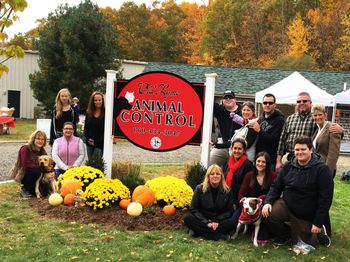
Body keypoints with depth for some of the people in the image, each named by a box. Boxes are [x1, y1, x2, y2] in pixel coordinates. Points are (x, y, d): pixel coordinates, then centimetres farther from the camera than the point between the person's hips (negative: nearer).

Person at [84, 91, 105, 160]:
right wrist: (87, 139, -4)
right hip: (89, 144, 5)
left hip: (99, 145, -5)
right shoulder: (88, 113, 10)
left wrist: (96, 142, -10)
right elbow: (86, 128, 12)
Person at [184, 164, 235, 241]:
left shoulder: (227, 191, -4)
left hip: (219, 221, 0)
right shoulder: (200, 189, -6)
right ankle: (220, 235, -30)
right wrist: (207, 223, -19)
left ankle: (198, 231, -27)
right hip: (203, 220, 0)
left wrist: (217, 222, -18)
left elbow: (229, 211, -2)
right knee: (187, 218, -28)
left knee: (231, 223, -30)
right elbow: (193, 209, -8)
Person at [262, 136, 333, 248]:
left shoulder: (321, 169, -16)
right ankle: (284, 234, 8)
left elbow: (326, 198, -17)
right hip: (286, 205, 4)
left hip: (307, 217, -3)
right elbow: (276, 186, 5)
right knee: (268, 213, -23)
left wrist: (318, 223, -18)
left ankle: (320, 232, 30)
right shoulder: (289, 166, 0)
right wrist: (268, 202, -14)